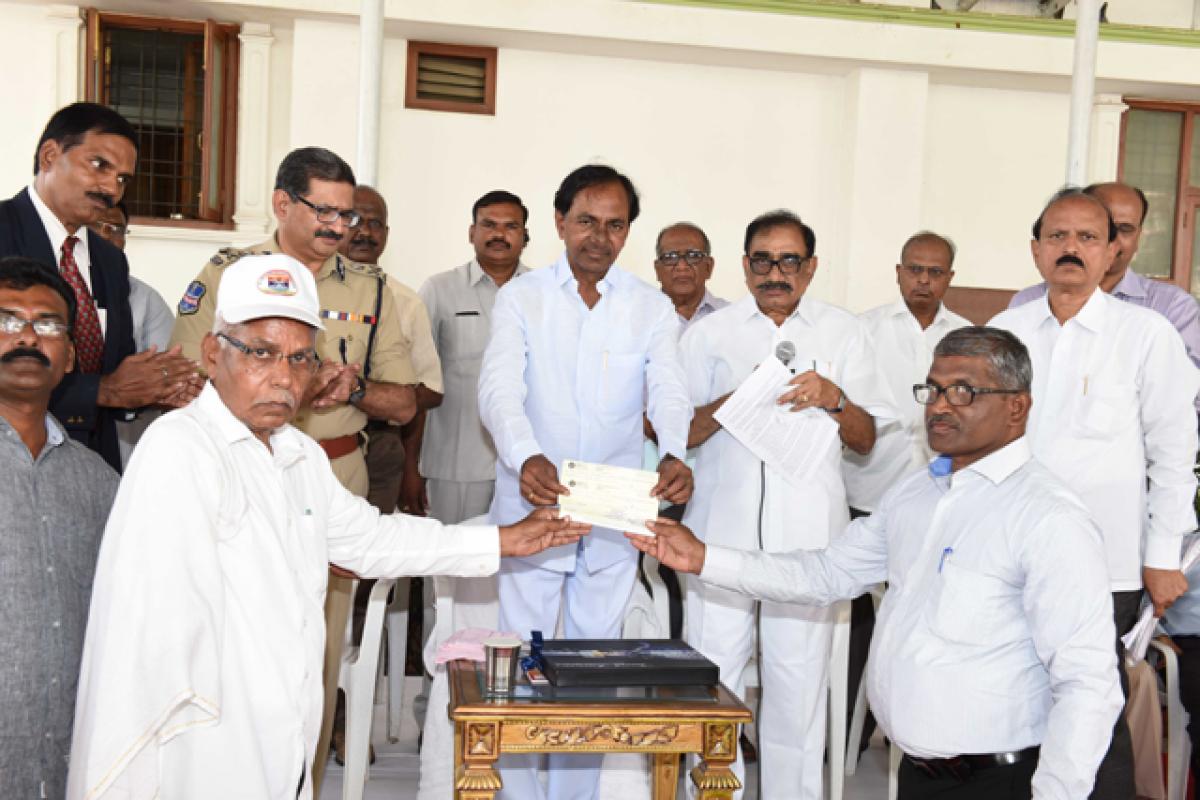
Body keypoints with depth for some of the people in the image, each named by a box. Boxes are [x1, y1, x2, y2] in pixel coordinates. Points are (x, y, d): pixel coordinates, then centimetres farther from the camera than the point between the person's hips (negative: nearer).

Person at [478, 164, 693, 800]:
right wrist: (526, 458, -35)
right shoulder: (521, 297, -1)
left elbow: (667, 391, -9)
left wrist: (674, 456, -31)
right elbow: (500, 389, -14)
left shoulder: (652, 308, 4)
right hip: (532, 498, -1)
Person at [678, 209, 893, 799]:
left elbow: (866, 441, 8)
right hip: (722, 527, 0)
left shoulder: (843, 334, 10)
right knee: (711, 677, 1)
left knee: (798, 678, 3)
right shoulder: (710, 332, 11)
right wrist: (734, 400, -13)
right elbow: (677, 434, 5)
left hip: (807, 534, 0)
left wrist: (833, 398, -12)